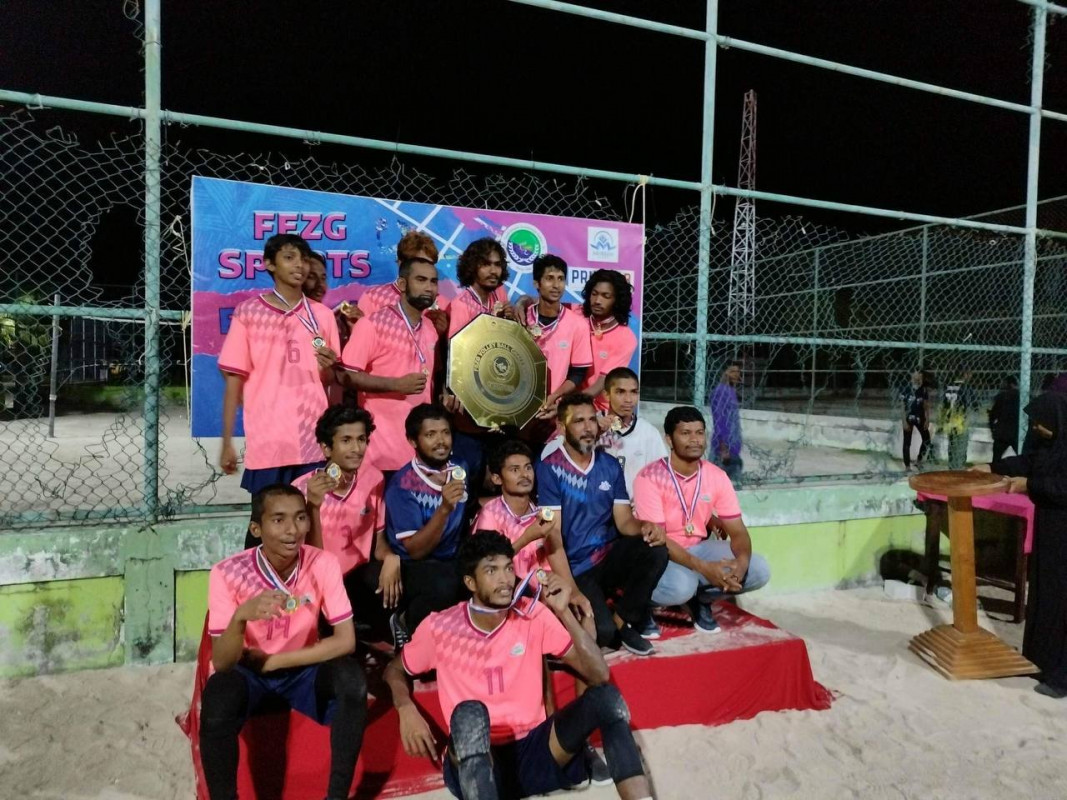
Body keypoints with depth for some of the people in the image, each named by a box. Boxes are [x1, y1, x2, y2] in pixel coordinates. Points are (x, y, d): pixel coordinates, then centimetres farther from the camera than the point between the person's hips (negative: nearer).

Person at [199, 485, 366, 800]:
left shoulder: (324, 564, -19)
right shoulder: (228, 573, -22)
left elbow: (345, 641, -18)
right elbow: (221, 664, -22)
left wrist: (273, 661, -20)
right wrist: (241, 617, -43)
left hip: (302, 667, 1)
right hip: (247, 670, -1)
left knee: (351, 679, -29)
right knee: (217, 698, -33)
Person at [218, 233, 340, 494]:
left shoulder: (323, 315, 9)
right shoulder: (247, 312, 3)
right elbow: (234, 381, 3)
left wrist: (328, 368, -10)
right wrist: (227, 443, 0)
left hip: (315, 444, 2)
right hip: (266, 445, -1)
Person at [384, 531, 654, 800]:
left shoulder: (534, 615, -3)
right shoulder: (440, 627, -5)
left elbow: (599, 676, -8)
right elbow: (395, 670, 13)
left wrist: (563, 611, -19)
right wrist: (407, 710, -9)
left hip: (535, 749, 2)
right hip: (475, 763, -1)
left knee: (606, 696, -22)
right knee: (469, 713, -36)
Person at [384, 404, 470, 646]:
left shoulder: (461, 470, 1)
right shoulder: (402, 485, -15)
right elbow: (415, 550, -19)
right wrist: (444, 508, -32)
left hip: (454, 561, 5)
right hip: (413, 567, -5)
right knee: (444, 585, -36)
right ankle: (405, 625, -4)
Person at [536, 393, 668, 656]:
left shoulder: (610, 465, 4)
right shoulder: (549, 468, -12)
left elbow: (624, 521, 1)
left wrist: (645, 527, -23)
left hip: (608, 558, 5)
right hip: (575, 569, -5)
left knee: (655, 551, -24)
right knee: (603, 631, -27)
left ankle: (623, 621, -2)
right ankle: (612, 628, 13)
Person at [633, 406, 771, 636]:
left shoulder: (717, 476, -5)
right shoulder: (650, 477, -21)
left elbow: (738, 531, -3)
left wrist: (741, 561, -27)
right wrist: (704, 568, -32)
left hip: (699, 547, 6)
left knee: (759, 570, -13)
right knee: (680, 586, -37)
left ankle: (700, 599, 10)